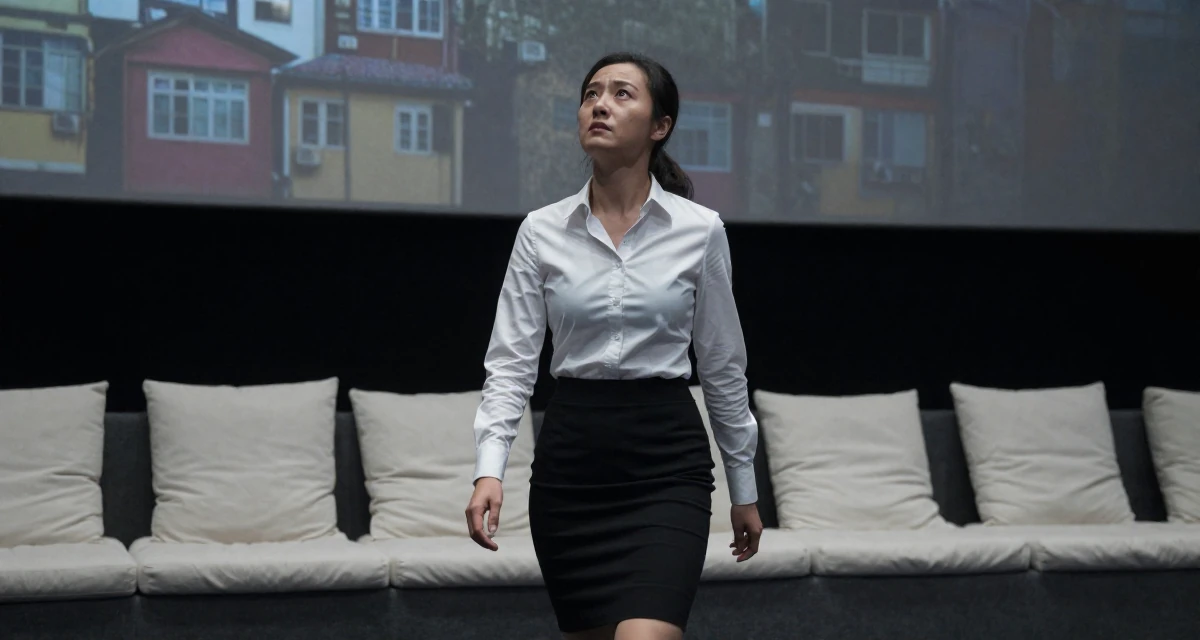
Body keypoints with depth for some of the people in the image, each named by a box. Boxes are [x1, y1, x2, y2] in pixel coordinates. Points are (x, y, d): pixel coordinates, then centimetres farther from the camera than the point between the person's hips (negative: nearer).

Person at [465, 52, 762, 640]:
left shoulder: (701, 231, -2)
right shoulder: (541, 232, 1)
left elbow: (723, 366, 6)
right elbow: (511, 361, -2)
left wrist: (744, 487, 11)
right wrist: (489, 469, -16)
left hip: (665, 458, -2)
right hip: (571, 456, 2)